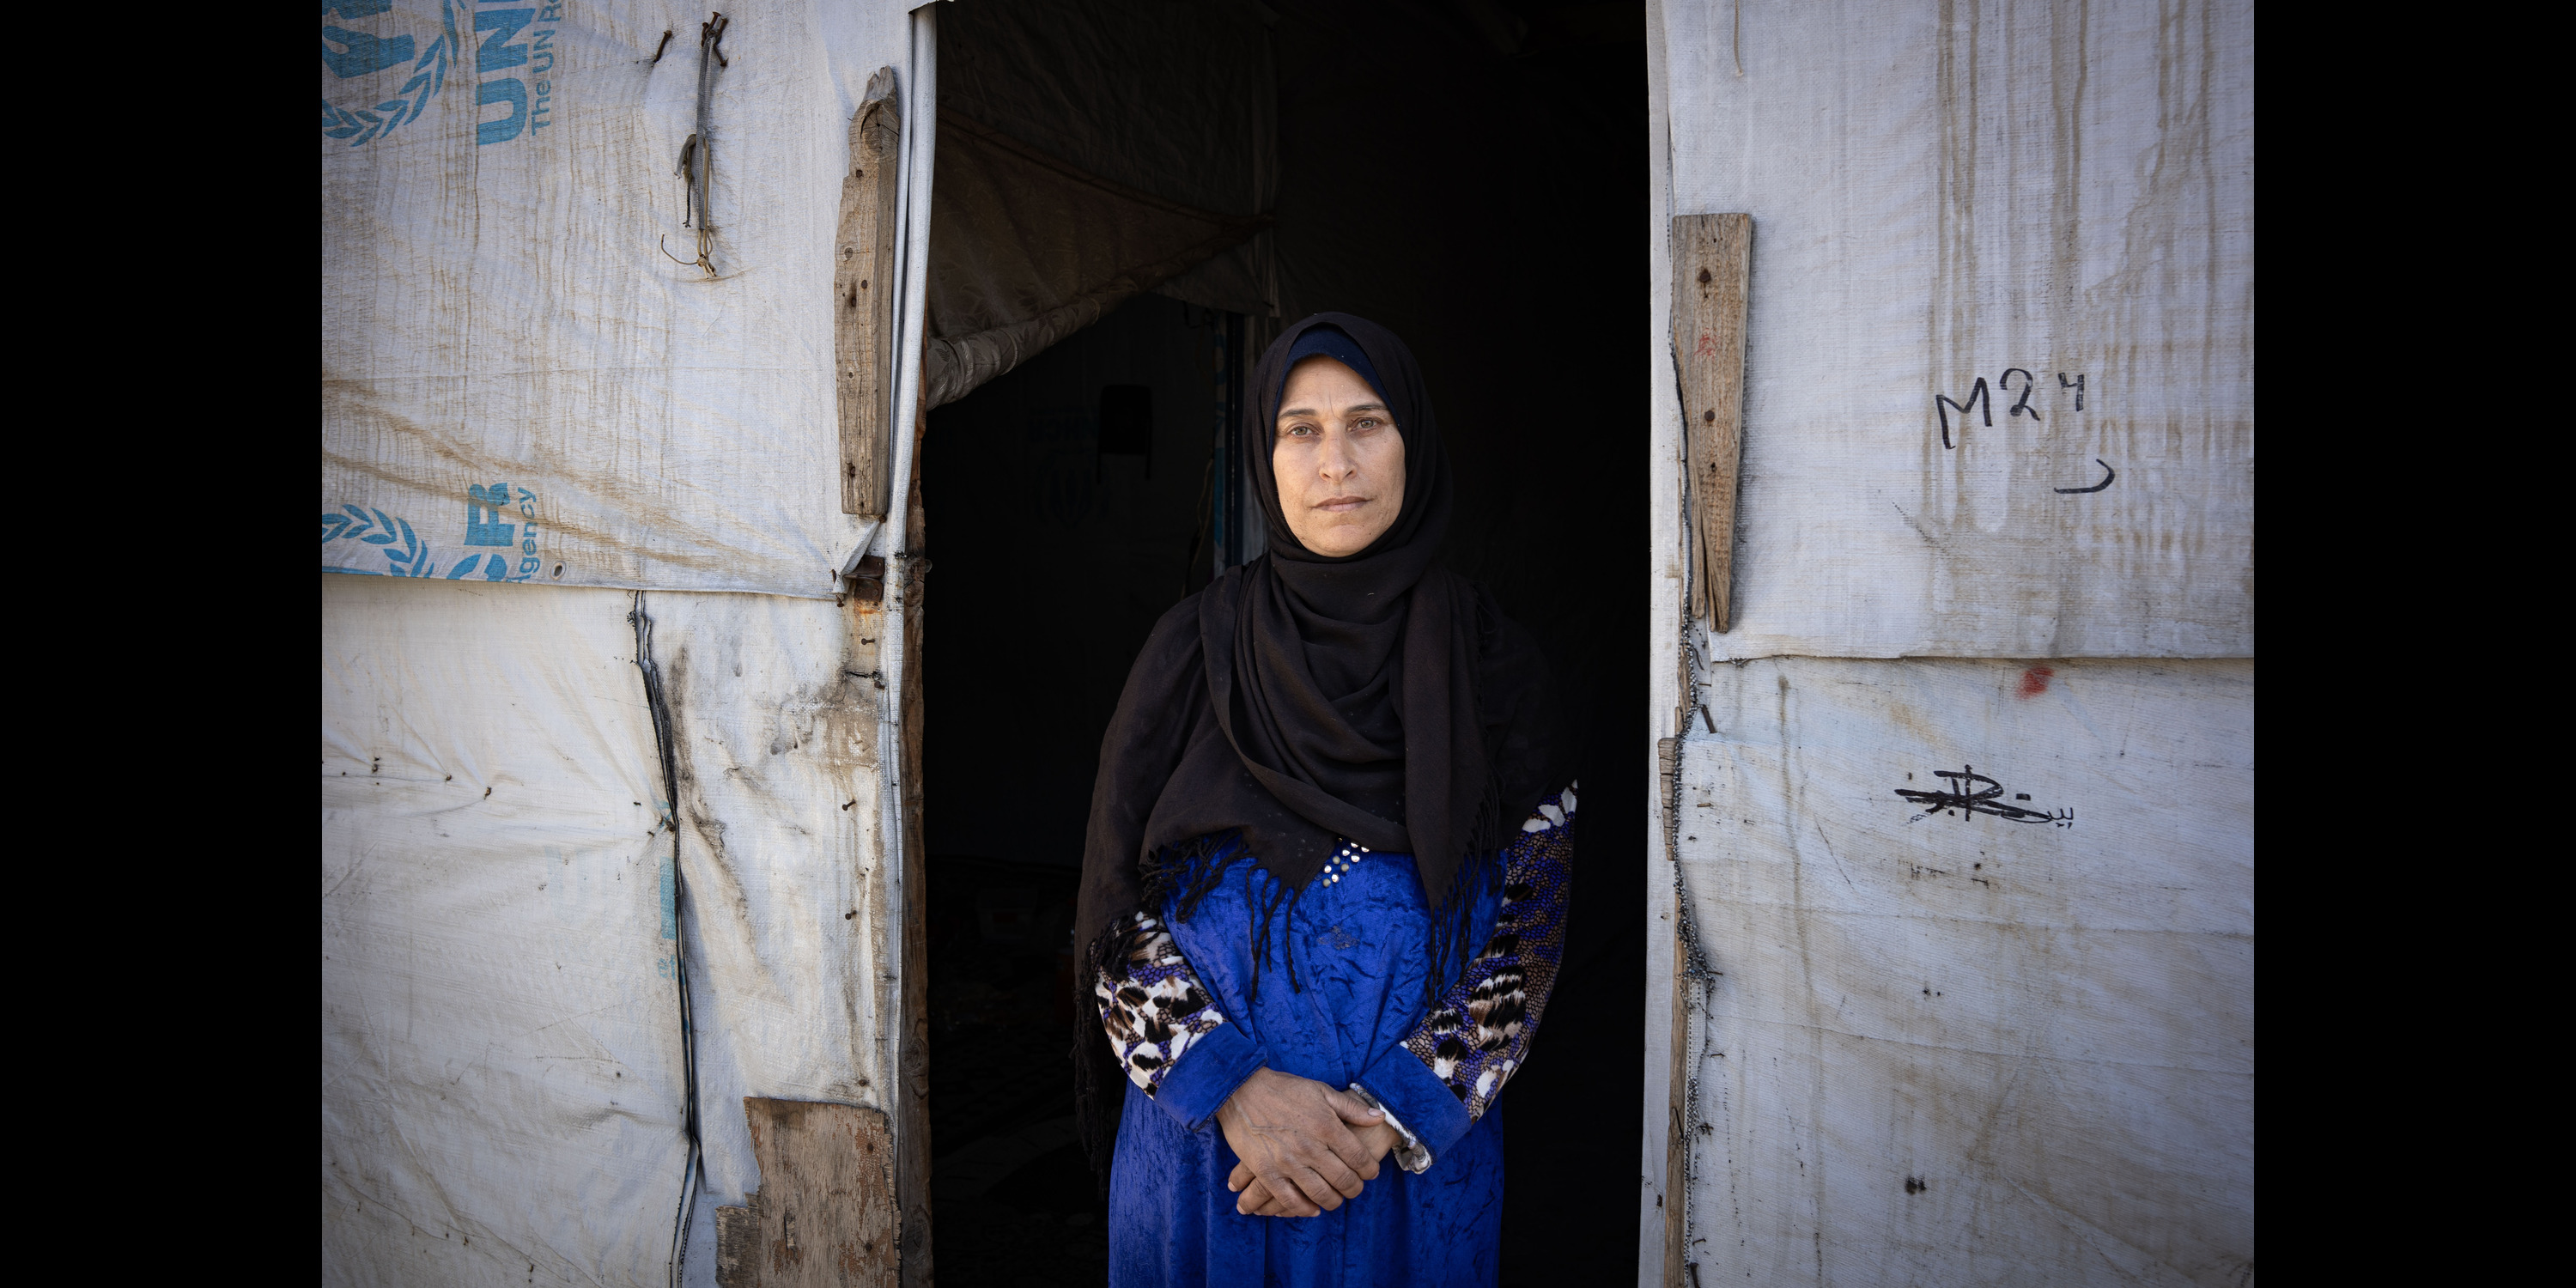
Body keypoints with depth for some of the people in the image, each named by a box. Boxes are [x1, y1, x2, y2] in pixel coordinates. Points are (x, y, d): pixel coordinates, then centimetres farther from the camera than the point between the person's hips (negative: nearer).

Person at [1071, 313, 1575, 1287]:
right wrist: (1233, 1086, -16)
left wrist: (1392, 1116, -13)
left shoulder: (1490, 665, -3)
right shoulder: (1195, 650, -4)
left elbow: (1530, 924, -4)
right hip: (1203, 1138, 0)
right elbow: (1116, 903, -4)